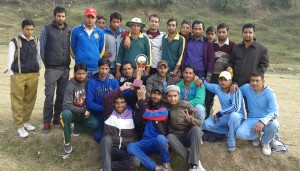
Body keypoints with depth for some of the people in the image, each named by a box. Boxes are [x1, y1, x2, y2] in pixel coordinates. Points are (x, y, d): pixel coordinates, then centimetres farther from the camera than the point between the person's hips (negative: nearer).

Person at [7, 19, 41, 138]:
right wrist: (12, 75, -3)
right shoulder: (15, 42, -3)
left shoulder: (36, 41, 9)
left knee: (30, 100, 10)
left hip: (33, 75, 4)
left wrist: (37, 71, 12)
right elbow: (10, 59, -2)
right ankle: (19, 126, 6)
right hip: (18, 75, -4)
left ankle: (25, 121, 26)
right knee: (17, 101, 0)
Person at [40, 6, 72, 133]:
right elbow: (42, 47, 0)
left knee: (62, 95, 9)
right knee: (49, 96, -3)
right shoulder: (47, 29, -1)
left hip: (65, 68, 3)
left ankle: (58, 118, 22)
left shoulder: (69, 30, 8)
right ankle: (47, 122, 7)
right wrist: (46, 63, 0)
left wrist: (68, 62, 7)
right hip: (52, 69, -3)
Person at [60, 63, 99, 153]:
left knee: (94, 123, -24)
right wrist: (84, 111, -24)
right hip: (73, 113, -3)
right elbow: (67, 105, -26)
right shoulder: (70, 86, -19)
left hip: (84, 113, 3)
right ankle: (67, 141, -20)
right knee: (66, 113, -37)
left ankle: (76, 127, 7)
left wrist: (87, 111, -8)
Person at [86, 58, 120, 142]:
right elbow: (89, 103, -10)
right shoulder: (91, 82, -6)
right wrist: (103, 108, -23)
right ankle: (97, 127, 15)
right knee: (99, 137, -16)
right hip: (98, 113, -2)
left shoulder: (114, 81, 3)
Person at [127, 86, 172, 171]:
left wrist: (140, 99, -12)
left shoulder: (164, 110, -5)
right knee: (130, 147, -25)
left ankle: (166, 164, -10)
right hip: (146, 142, 4)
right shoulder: (146, 105, 11)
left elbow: (146, 115, -19)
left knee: (160, 138, -38)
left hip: (159, 143, -3)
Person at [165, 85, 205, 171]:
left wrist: (190, 119, -29)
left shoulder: (186, 105, -5)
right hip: (177, 138, 1)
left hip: (189, 136, -1)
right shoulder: (165, 107, -1)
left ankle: (194, 164, -33)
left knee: (196, 129, -31)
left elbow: (199, 123, -8)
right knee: (169, 137, -31)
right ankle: (196, 162, -29)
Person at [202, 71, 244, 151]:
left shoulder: (236, 91, -21)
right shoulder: (217, 88, -3)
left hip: (237, 117, -5)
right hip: (225, 117, 5)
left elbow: (236, 108, -33)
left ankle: (231, 142, -22)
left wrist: (219, 114, -28)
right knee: (206, 124, -15)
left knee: (234, 115, -42)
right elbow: (206, 84, 10)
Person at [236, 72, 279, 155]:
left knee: (274, 125, -37)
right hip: (251, 120, 2)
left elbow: (275, 111, -25)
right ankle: (257, 136, 12)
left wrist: (263, 121, -44)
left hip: (266, 120, -1)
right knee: (240, 134, -28)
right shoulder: (246, 88, -6)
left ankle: (265, 142, 0)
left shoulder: (269, 92, -15)